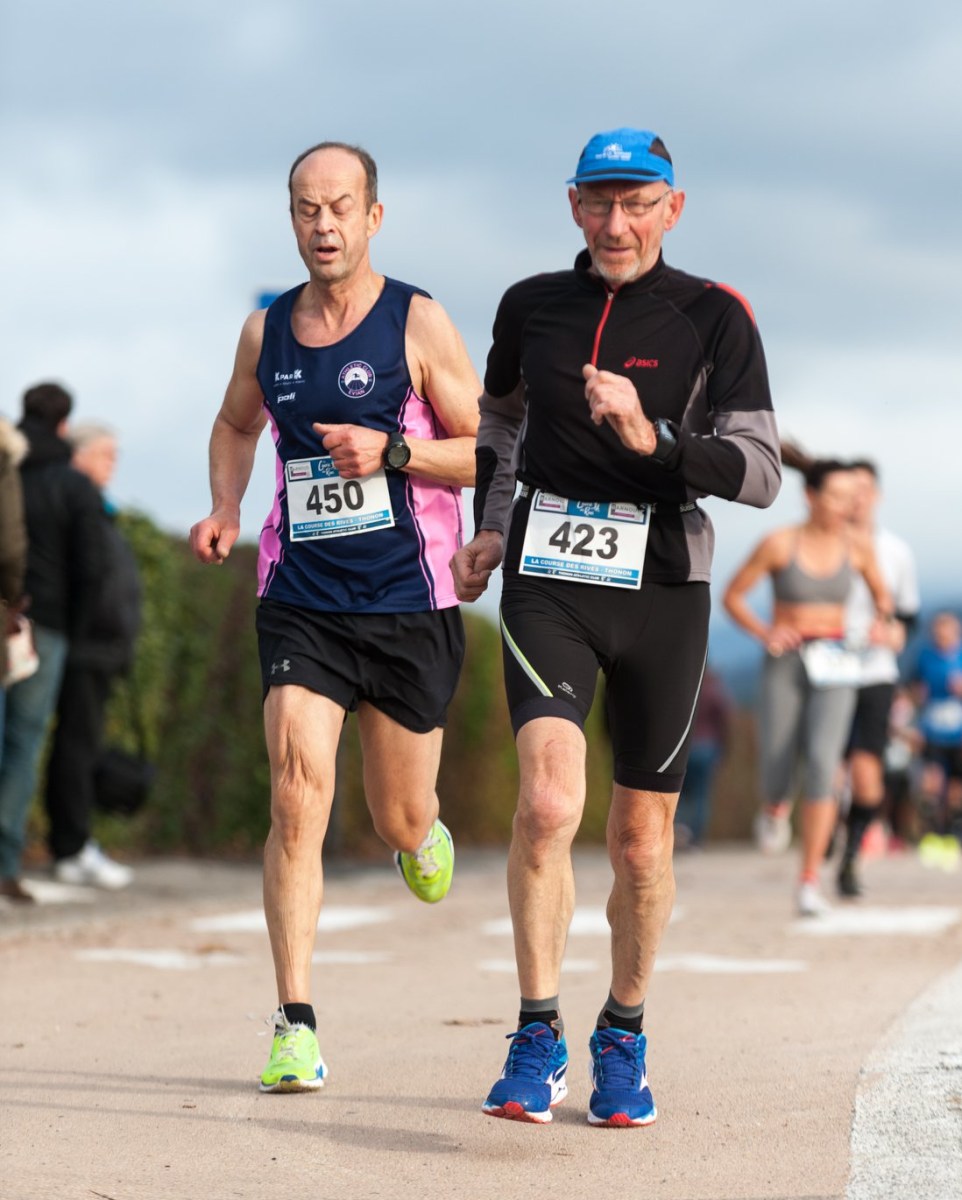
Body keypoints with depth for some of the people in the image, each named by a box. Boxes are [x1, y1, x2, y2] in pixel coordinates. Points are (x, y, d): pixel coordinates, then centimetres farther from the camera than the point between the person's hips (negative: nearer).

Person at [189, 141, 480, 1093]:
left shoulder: (417, 324, -4)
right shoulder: (266, 332, 7)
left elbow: (488, 451, -4)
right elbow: (236, 425, 27)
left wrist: (392, 452, -20)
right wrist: (224, 511, 8)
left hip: (409, 603, -2)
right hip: (300, 603, 2)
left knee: (400, 822, 9)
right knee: (296, 801, -14)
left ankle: (423, 834, 49)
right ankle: (295, 1028, -13)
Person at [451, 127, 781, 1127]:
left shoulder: (713, 318, -4)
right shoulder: (532, 306, 5)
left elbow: (761, 472, -11)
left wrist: (653, 439, -24)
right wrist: (488, 526, 17)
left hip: (662, 592, -1)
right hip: (548, 584, 1)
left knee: (641, 837, 7)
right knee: (547, 801, -19)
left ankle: (622, 1038, 27)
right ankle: (537, 1038, -9)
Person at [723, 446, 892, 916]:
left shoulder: (857, 547, 0)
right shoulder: (779, 544, -8)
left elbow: (881, 595, 18)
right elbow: (731, 597, 1)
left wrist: (882, 624, -4)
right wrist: (765, 633, -15)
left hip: (833, 668, 1)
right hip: (785, 666, -1)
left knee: (821, 766, -20)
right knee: (779, 773, 0)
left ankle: (809, 883, -16)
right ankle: (775, 810, 42)